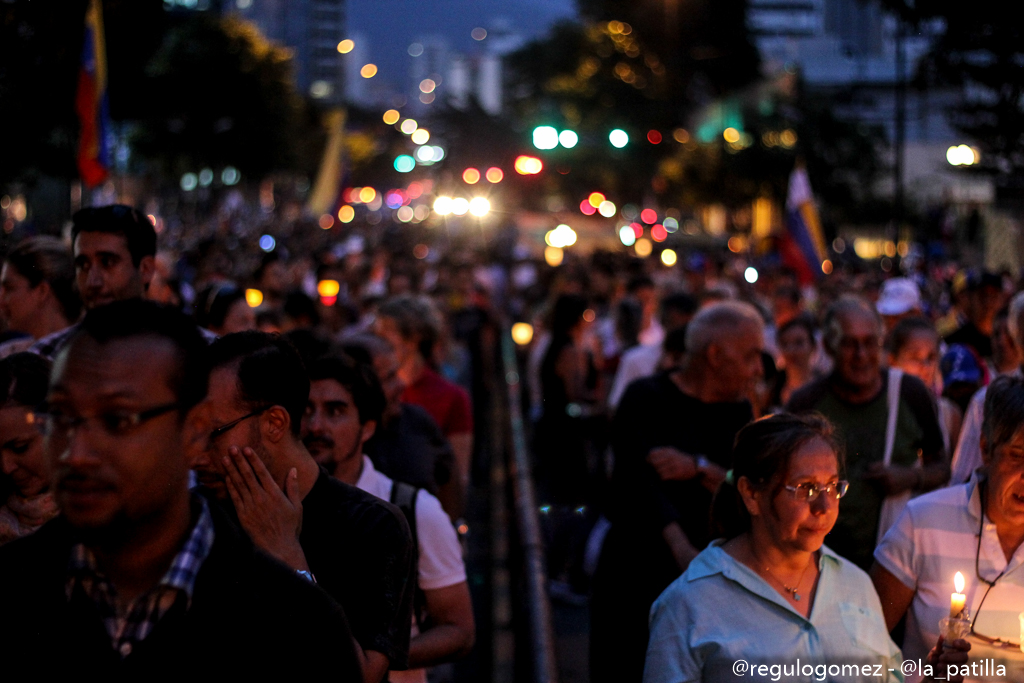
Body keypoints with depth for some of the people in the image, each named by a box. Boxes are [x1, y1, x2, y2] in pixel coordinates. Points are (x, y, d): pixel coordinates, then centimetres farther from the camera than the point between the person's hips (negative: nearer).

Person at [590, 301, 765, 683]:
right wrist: (683, 551, -35)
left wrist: (699, 469, -18)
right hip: (637, 577, -4)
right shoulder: (647, 400, -6)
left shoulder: (738, 411, 11)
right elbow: (641, 480, -21)